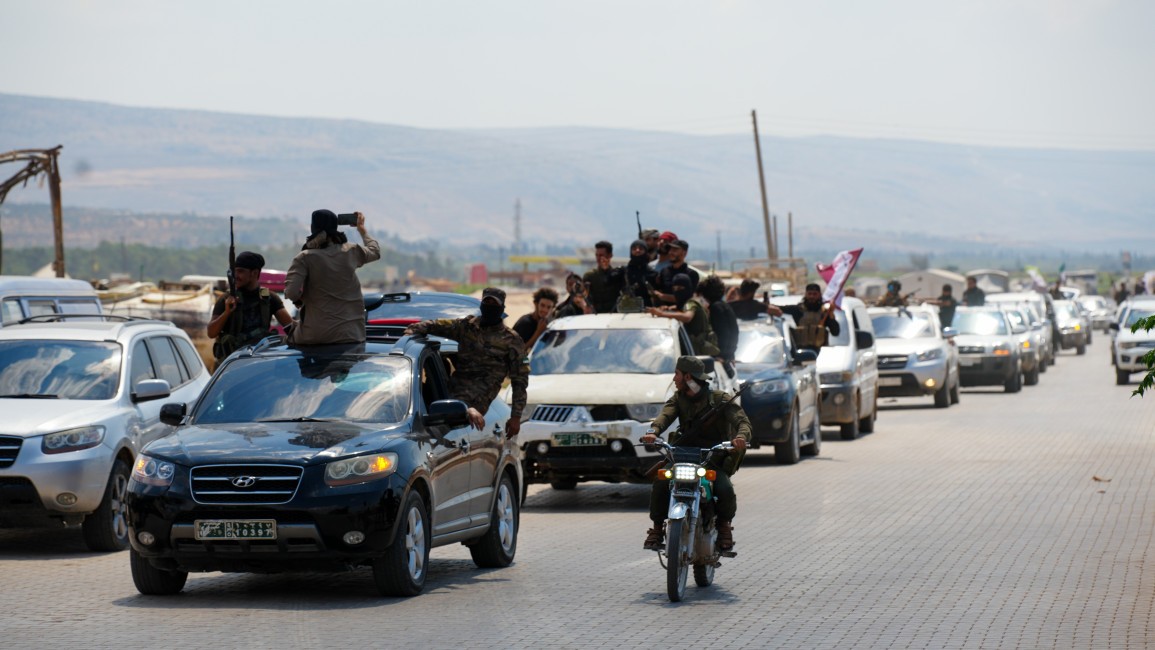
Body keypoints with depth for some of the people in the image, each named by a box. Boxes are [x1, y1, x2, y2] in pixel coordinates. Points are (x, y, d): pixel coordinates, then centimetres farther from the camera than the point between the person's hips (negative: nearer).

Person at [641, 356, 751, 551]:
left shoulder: (719, 399, -2)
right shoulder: (678, 398, 12)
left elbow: (741, 419, -14)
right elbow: (665, 415, -8)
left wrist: (742, 435, -39)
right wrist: (653, 431, -32)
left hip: (714, 460, -3)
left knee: (725, 490, -29)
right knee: (660, 485, -23)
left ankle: (724, 525, 3)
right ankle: (657, 528, -3)